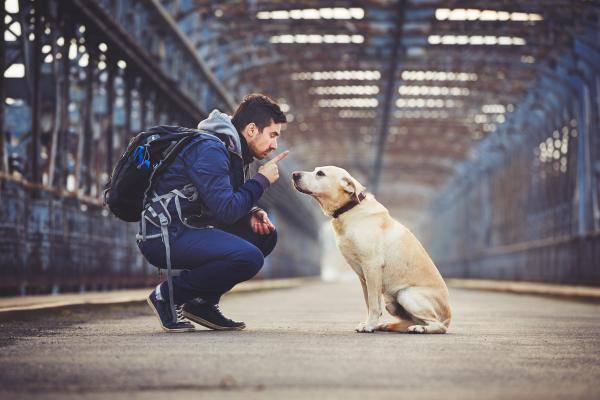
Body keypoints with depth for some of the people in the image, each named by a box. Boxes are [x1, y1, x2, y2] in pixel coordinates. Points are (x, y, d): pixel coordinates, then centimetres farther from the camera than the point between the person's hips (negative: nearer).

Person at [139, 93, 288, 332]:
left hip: (190, 228, 11)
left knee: (265, 233, 10)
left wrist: (251, 214, -2)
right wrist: (261, 180, -12)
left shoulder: (231, 150, 14)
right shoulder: (209, 150, -17)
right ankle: (167, 295, -8)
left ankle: (202, 302, 8)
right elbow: (224, 211, -24)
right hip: (164, 237, -11)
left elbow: (227, 206, 19)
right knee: (249, 257, -26)